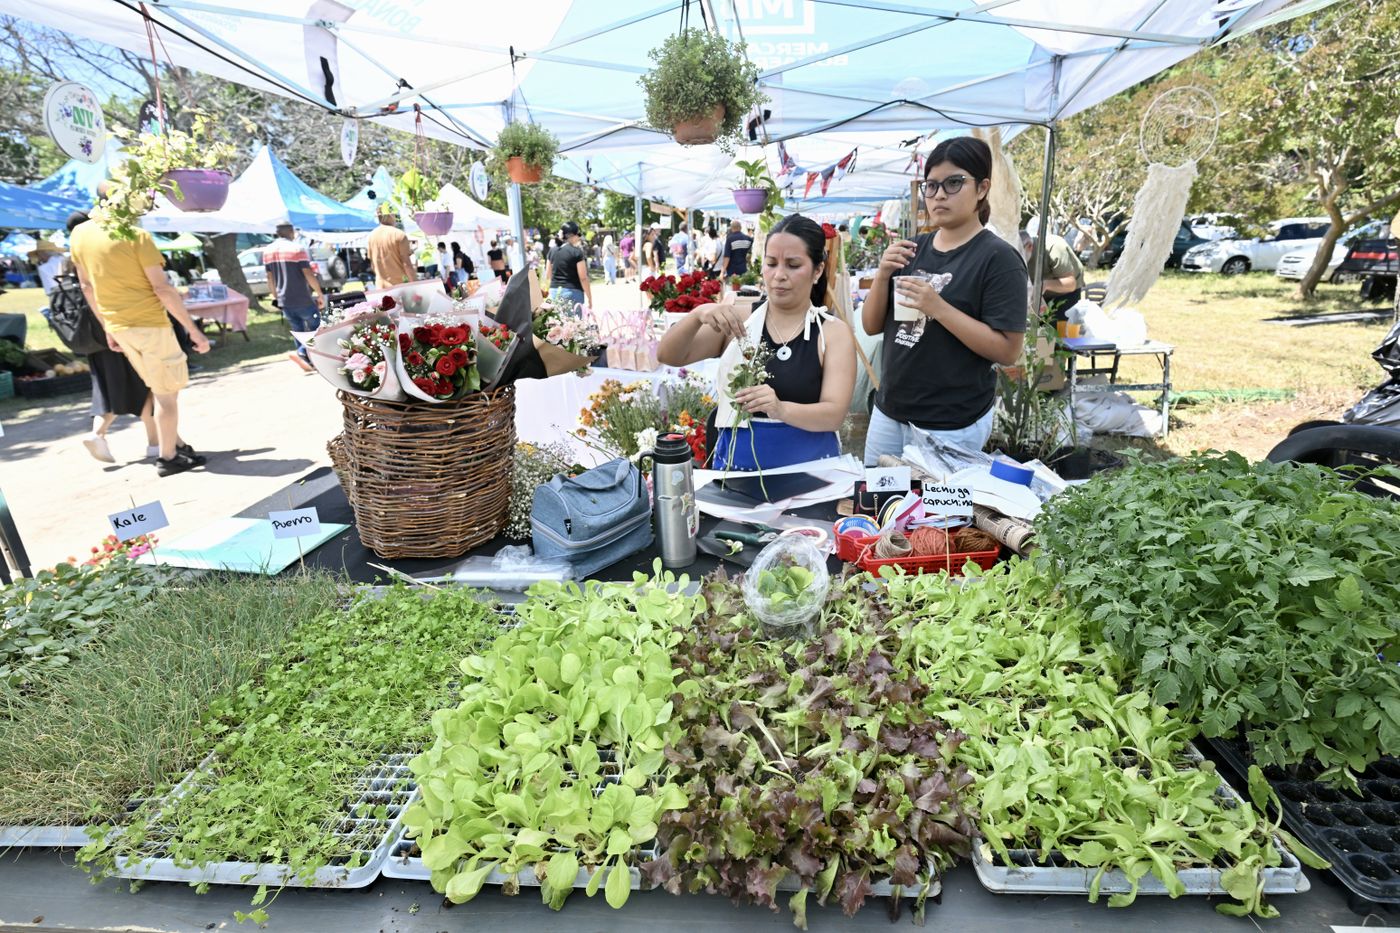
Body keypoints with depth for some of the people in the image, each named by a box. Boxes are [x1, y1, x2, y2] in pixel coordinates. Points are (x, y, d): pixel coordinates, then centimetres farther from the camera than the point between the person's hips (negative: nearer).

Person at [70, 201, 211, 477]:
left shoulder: (79, 234, 8)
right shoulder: (136, 236, -13)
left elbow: (86, 285, 13)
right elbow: (162, 288, -17)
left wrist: (107, 328, 20)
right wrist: (193, 329, -14)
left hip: (117, 326, 7)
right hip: (149, 324, -7)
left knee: (161, 390, 20)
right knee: (167, 393, 4)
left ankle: (175, 444, 25)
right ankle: (167, 458, 8)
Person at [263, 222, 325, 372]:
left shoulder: (267, 251, 9)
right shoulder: (297, 248, -11)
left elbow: (270, 278, 14)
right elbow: (309, 274, -15)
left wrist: (277, 296, 23)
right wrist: (320, 294, -8)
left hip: (284, 301, 6)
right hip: (303, 299, -6)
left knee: (298, 331, 14)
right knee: (315, 327, 6)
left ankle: (308, 362, 13)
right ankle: (301, 353, -13)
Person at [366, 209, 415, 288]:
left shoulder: (371, 236, 6)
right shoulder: (399, 235, -11)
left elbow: (372, 262, 13)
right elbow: (406, 263, -13)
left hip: (380, 286, 5)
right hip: (399, 285, -5)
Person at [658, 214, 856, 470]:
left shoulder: (834, 332, 1)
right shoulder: (738, 319, 4)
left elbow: (834, 414, -9)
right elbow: (668, 356, -2)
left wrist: (780, 409, -27)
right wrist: (698, 315, -21)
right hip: (737, 468, 1)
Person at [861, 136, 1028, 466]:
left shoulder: (998, 258, -11)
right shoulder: (913, 249, 6)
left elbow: (1008, 351, -16)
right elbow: (871, 326, 7)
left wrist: (937, 307, -24)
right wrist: (883, 275, -10)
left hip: (952, 425, -6)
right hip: (888, 411, 6)